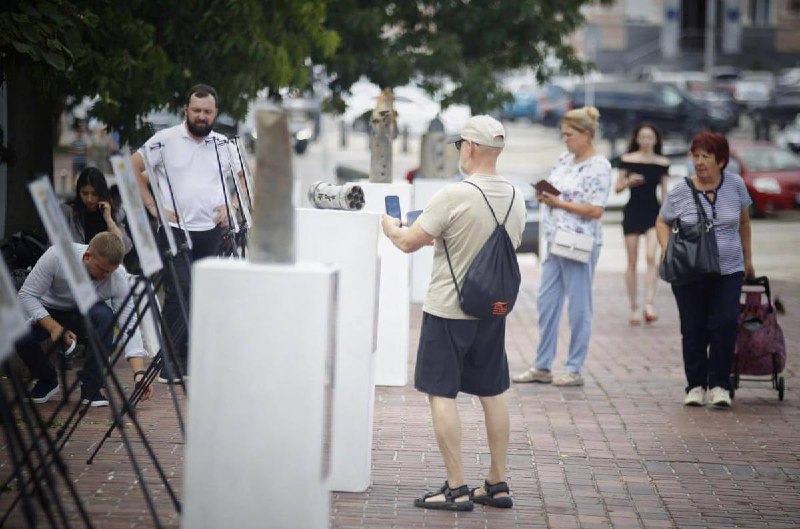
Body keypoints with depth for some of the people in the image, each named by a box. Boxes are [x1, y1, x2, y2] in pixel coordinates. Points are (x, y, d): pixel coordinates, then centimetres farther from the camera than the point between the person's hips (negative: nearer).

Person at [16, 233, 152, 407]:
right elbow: (26, 294, -25)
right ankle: (47, 380, 0)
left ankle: (91, 387, -18)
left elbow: (129, 325, -28)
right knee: (21, 336, -32)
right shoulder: (57, 256, -32)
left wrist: (139, 373, -39)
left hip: (86, 316, 1)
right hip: (50, 313, -1)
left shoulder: (118, 278, -27)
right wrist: (54, 327, -38)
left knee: (104, 315, -34)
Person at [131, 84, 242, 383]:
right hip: (176, 229, -4)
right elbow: (132, 168, -2)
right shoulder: (165, 140, -2)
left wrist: (232, 206, 6)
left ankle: (188, 360, 15)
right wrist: (153, 206, -6)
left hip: (212, 231, 4)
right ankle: (170, 363, -9)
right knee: (180, 291, -14)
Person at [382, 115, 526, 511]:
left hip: (448, 311, -6)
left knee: (441, 394, 0)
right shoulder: (515, 199, 2)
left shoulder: (453, 197, -19)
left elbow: (408, 243, -12)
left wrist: (389, 225, 11)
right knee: (493, 393, 14)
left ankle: (456, 489, -3)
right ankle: (497, 485, 19)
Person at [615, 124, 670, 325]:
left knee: (651, 257, -18)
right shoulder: (628, 160, 1)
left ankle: (649, 305, -22)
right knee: (632, 261, 2)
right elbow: (617, 188, 3)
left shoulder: (662, 163, 5)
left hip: (653, 212, 0)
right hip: (633, 211, 0)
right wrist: (629, 182, -17)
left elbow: (664, 193, 11)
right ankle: (634, 308, 10)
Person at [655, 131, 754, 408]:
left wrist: (747, 259, 19)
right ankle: (696, 385, 14)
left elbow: (744, 222, 15)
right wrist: (667, 249, -8)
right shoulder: (680, 191, -3)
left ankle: (719, 385, 0)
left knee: (724, 325, -10)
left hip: (728, 271, 0)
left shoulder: (735, 185, 2)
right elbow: (662, 222, 9)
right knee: (693, 330, 3)